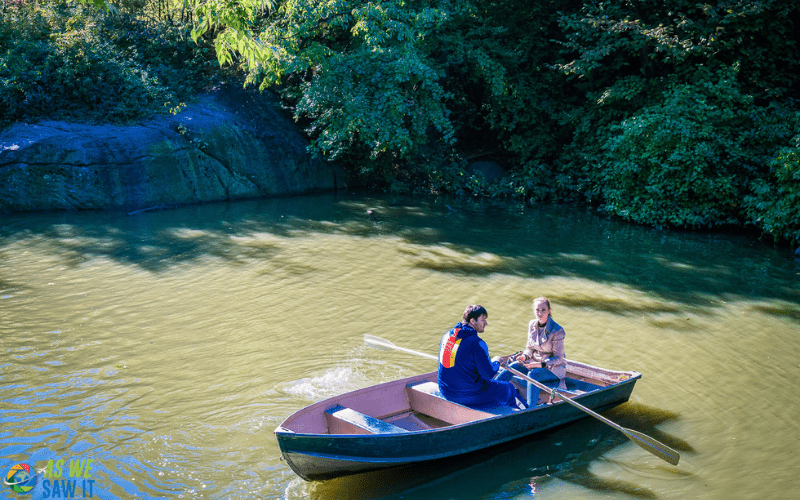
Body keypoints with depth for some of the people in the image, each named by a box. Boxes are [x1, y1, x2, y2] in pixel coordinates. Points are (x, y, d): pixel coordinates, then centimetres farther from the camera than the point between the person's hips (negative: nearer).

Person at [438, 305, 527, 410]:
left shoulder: (447, 335, 1)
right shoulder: (476, 343, -22)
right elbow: (489, 374, -20)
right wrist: (496, 362, 1)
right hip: (469, 395, -8)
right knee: (508, 388, 13)